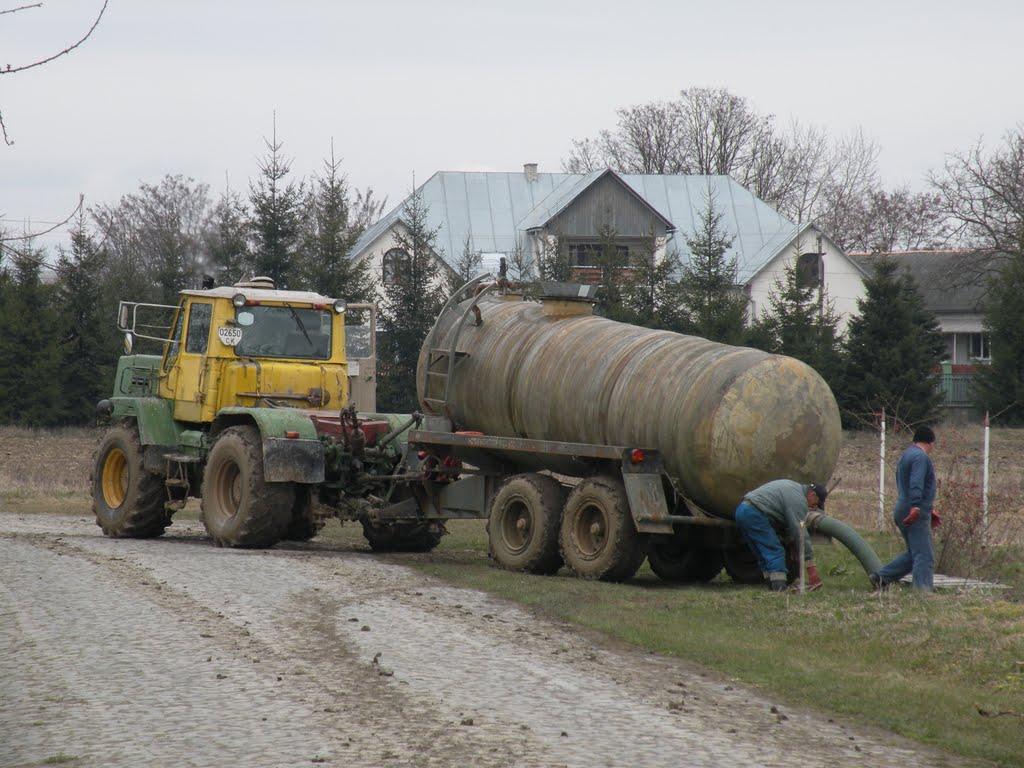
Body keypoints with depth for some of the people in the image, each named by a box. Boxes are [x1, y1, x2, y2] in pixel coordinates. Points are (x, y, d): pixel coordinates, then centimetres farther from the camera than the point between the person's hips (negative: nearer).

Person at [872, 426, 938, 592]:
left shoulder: (906, 455, 21)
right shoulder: (921, 457, -11)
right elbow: (916, 484, -26)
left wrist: (928, 510, 34)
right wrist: (916, 507, -37)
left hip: (903, 513, 10)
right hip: (916, 515, -10)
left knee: (913, 554, 17)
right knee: (924, 558, -11)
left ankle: (882, 577, 15)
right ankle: (923, 592, -17)